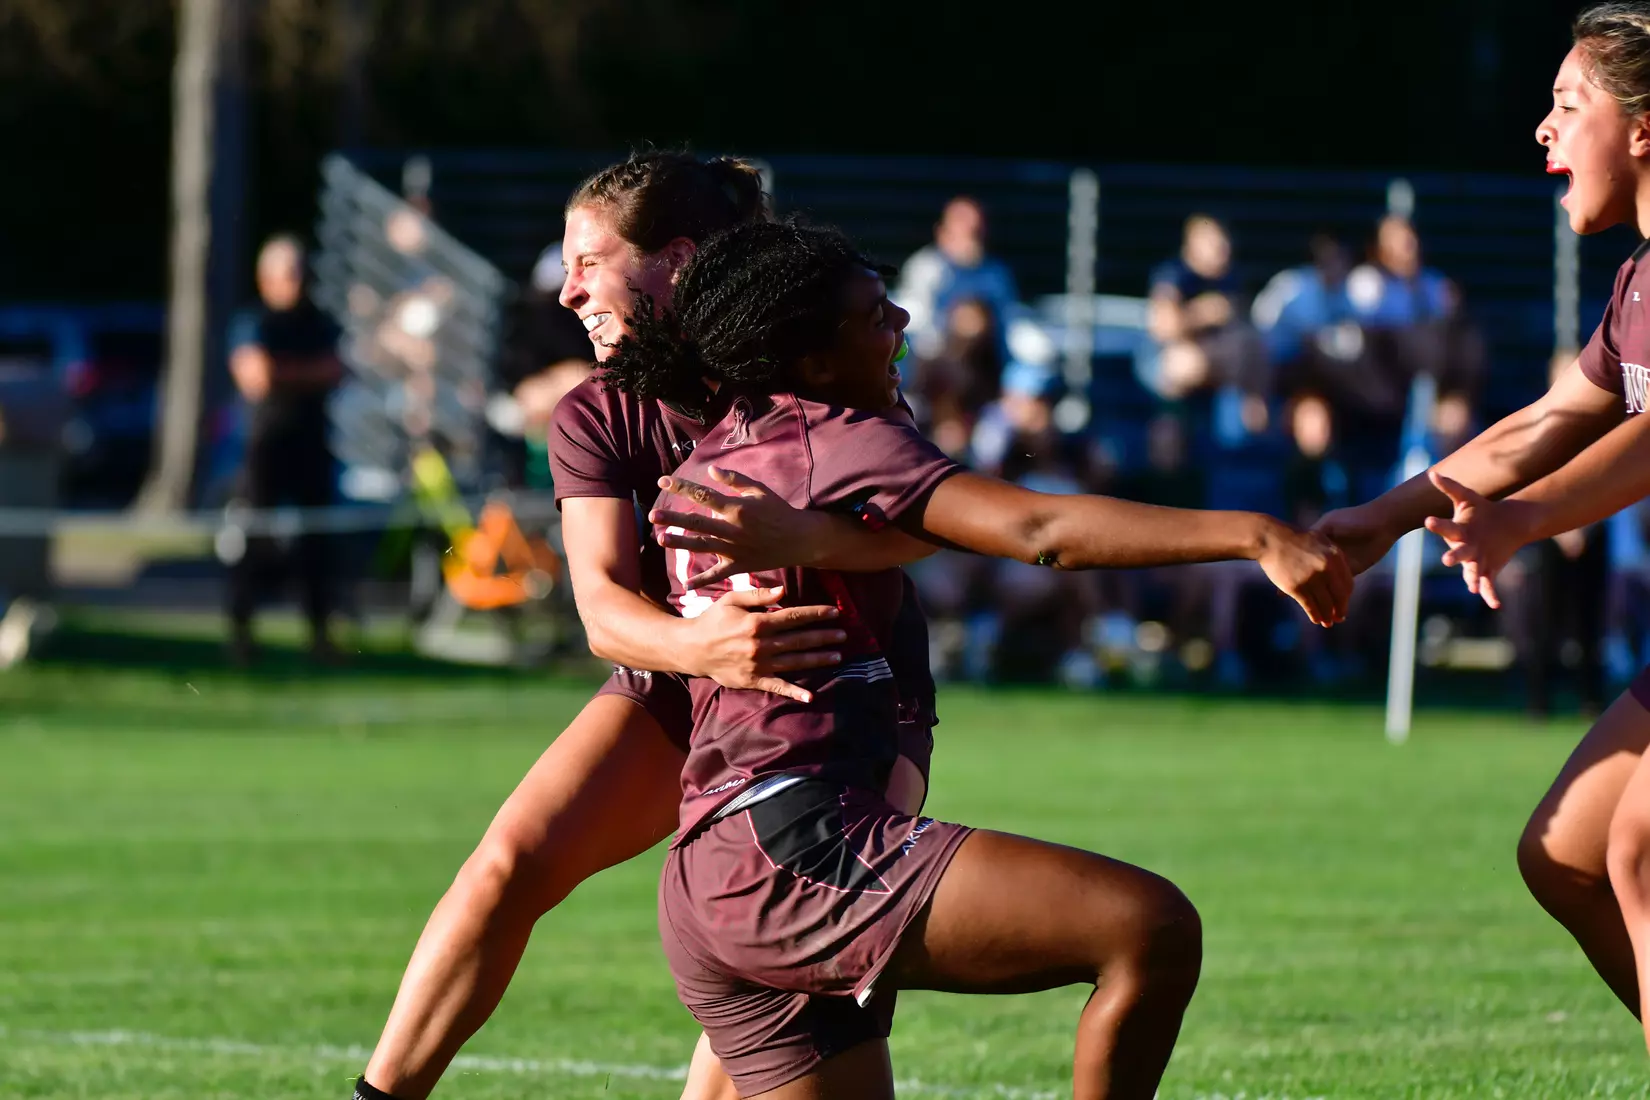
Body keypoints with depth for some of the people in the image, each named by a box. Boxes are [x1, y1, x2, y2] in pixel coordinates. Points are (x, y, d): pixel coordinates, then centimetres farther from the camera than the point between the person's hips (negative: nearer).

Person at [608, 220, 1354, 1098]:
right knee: (1153, 931, -20)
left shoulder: (698, 469, 20)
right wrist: (1251, 534, -24)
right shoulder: (831, 440, -5)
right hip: (802, 847, -10)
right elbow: (1041, 531, -19)